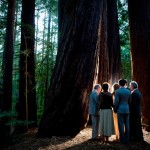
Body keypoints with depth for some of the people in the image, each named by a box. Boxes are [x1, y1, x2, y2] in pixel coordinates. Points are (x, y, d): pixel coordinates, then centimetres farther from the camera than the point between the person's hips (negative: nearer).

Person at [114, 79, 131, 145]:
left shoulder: (117, 91, -9)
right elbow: (129, 101, 12)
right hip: (127, 110, 5)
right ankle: (127, 140, 10)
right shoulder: (128, 91, 6)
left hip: (120, 110, -4)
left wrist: (115, 109, 1)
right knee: (127, 125, 6)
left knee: (121, 125, 0)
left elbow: (116, 102, -12)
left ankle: (122, 140, 3)